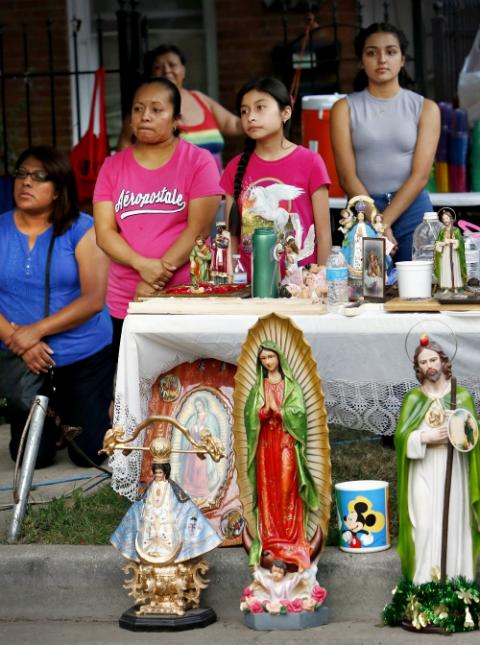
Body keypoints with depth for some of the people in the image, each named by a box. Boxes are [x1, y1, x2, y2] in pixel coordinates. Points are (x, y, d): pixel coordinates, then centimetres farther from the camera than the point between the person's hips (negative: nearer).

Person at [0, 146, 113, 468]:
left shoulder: (81, 229, -9)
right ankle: (51, 417, 39)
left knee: (90, 454, 4)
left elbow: (94, 298, -15)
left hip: (84, 357, -2)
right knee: (33, 458, 6)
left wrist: (36, 330, -21)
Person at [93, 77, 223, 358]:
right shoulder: (113, 167, 10)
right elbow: (105, 232, 3)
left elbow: (199, 229, -8)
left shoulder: (199, 161, 0)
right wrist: (143, 265, -15)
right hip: (125, 304, 3)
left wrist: (158, 277, -16)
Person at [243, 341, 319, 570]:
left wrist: (277, 410, -13)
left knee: (287, 489, -9)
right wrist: (265, 411, -16)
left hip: (286, 442, -2)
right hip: (266, 443, 2)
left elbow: (299, 412, -5)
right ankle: (270, 538, 1)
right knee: (267, 490, -1)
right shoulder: (258, 388, 12)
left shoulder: (291, 385, 6)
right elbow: (250, 415, 1)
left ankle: (290, 538, -7)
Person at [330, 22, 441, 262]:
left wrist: (384, 222, -14)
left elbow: (420, 175, -4)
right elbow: (347, 177, -4)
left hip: (412, 210, 1)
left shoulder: (425, 108, 6)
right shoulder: (345, 108, 5)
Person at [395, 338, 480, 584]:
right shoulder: (413, 398, 6)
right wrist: (426, 437, -15)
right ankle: (424, 583, -4)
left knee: (455, 526, -1)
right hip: (424, 473, 0)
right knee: (425, 526, -8)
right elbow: (401, 436, -1)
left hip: (454, 472, 1)